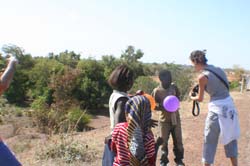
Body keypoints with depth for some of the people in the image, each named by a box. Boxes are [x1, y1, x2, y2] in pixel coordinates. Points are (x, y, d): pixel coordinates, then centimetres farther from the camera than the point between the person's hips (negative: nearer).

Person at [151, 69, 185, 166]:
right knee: (164, 142, 7)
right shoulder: (157, 91, -14)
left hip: (176, 119, 4)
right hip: (164, 120, -3)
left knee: (178, 141, 13)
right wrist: (163, 107, -23)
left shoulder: (174, 87, -3)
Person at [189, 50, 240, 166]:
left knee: (210, 141, 9)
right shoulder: (218, 69, 7)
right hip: (229, 106, 7)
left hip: (217, 110, -7)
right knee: (230, 138, 21)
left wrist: (191, 96, 19)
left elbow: (200, 99, -1)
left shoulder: (202, 76, -12)